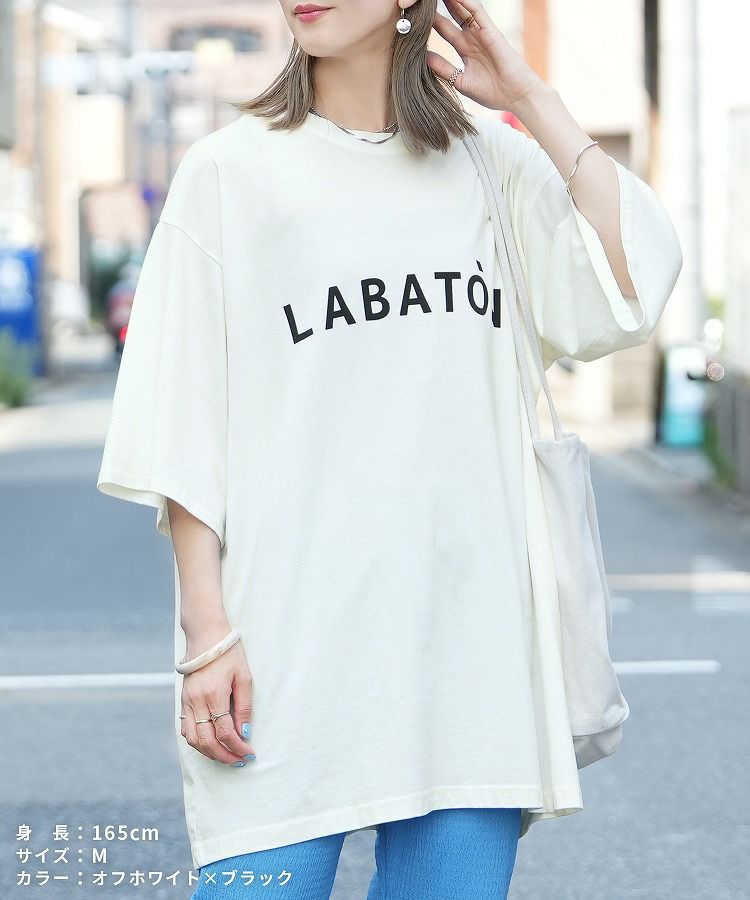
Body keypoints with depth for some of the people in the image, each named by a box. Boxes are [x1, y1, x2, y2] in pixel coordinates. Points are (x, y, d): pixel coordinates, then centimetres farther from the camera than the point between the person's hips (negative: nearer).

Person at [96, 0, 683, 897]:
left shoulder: (494, 161, 10)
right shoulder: (229, 171, 3)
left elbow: (631, 291, -5)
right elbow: (182, 432, 0)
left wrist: (530, 99, 0)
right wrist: (207, 629, -8)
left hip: (467, 621, 3)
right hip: (290, 626, -2)